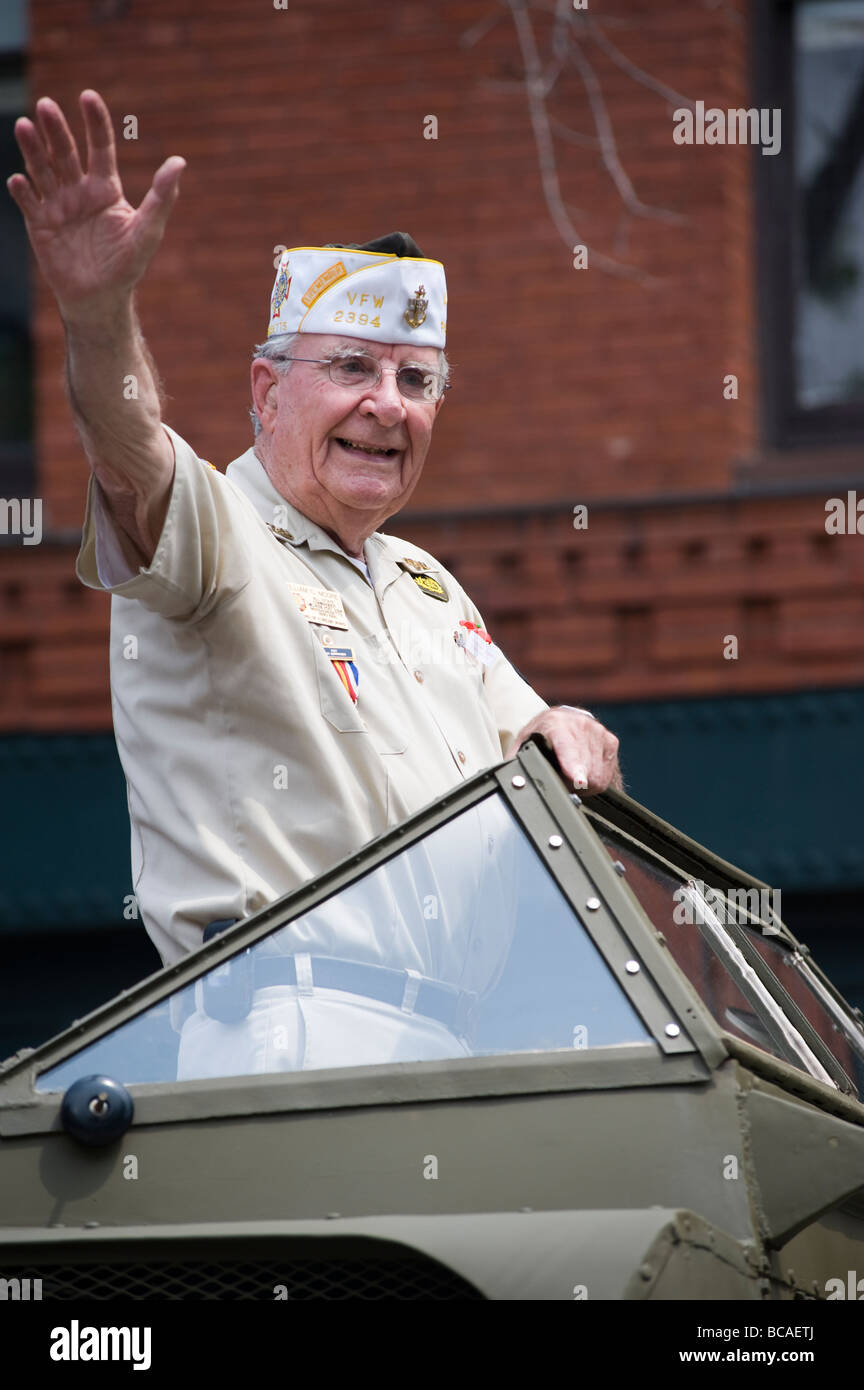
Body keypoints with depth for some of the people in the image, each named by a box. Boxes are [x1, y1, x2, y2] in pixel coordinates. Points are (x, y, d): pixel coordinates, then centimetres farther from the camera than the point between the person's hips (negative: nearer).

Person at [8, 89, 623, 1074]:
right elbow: (136, 462, -22)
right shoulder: (221, 540, 0)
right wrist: (99, 314, -44)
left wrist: (562, 735, 8)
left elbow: (520, 732, 35)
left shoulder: (425, 587, 26)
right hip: (302, 1024, -7)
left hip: (472, 1039, 7)